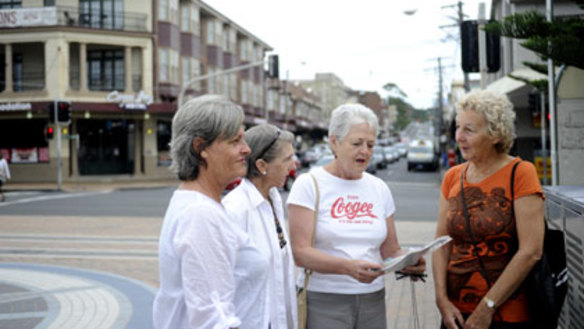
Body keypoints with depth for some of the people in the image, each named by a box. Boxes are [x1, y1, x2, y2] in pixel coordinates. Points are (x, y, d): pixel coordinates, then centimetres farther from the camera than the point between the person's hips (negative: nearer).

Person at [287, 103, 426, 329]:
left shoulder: (379, 188, 10)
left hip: (373, 300, 4)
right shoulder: (309, 184, -4)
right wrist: (348, 267, -27)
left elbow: (391, 250, 12)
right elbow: (300, 253, -13)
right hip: (323, 301, -4)